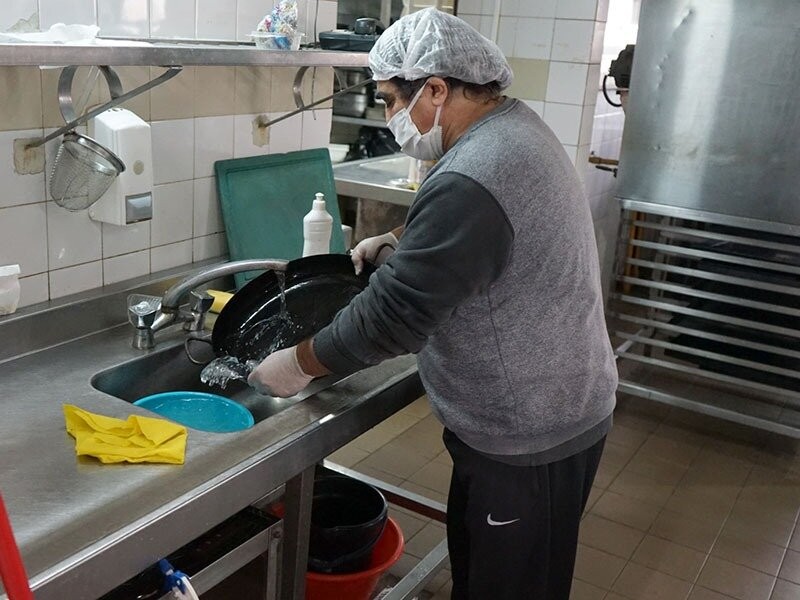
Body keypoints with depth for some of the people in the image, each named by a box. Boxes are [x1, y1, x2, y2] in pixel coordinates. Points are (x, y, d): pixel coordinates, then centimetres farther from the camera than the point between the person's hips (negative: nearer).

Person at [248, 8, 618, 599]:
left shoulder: (469, 181, -30)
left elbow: (392, 316, -25)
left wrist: (299, 364, -12)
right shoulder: (514, 125, 4)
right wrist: (398, 239, 10)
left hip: (528, 437, -9)